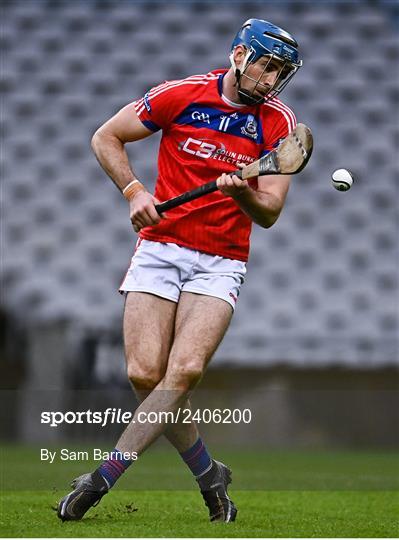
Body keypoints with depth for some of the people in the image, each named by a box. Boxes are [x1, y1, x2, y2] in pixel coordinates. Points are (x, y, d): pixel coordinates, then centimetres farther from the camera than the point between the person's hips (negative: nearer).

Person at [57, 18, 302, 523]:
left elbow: (269, 214, -2)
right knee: (145, 373, -12)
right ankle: (210, 477, 9)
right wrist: (134, 191, -5)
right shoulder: (179, 96, -2)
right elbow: (105, 138, 9)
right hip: (160, 248, 0)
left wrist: (243, 193, -23)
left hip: (220, 264, 0)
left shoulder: (278, 122, 0)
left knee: (185, 370, -21)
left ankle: (102, 478, -19)